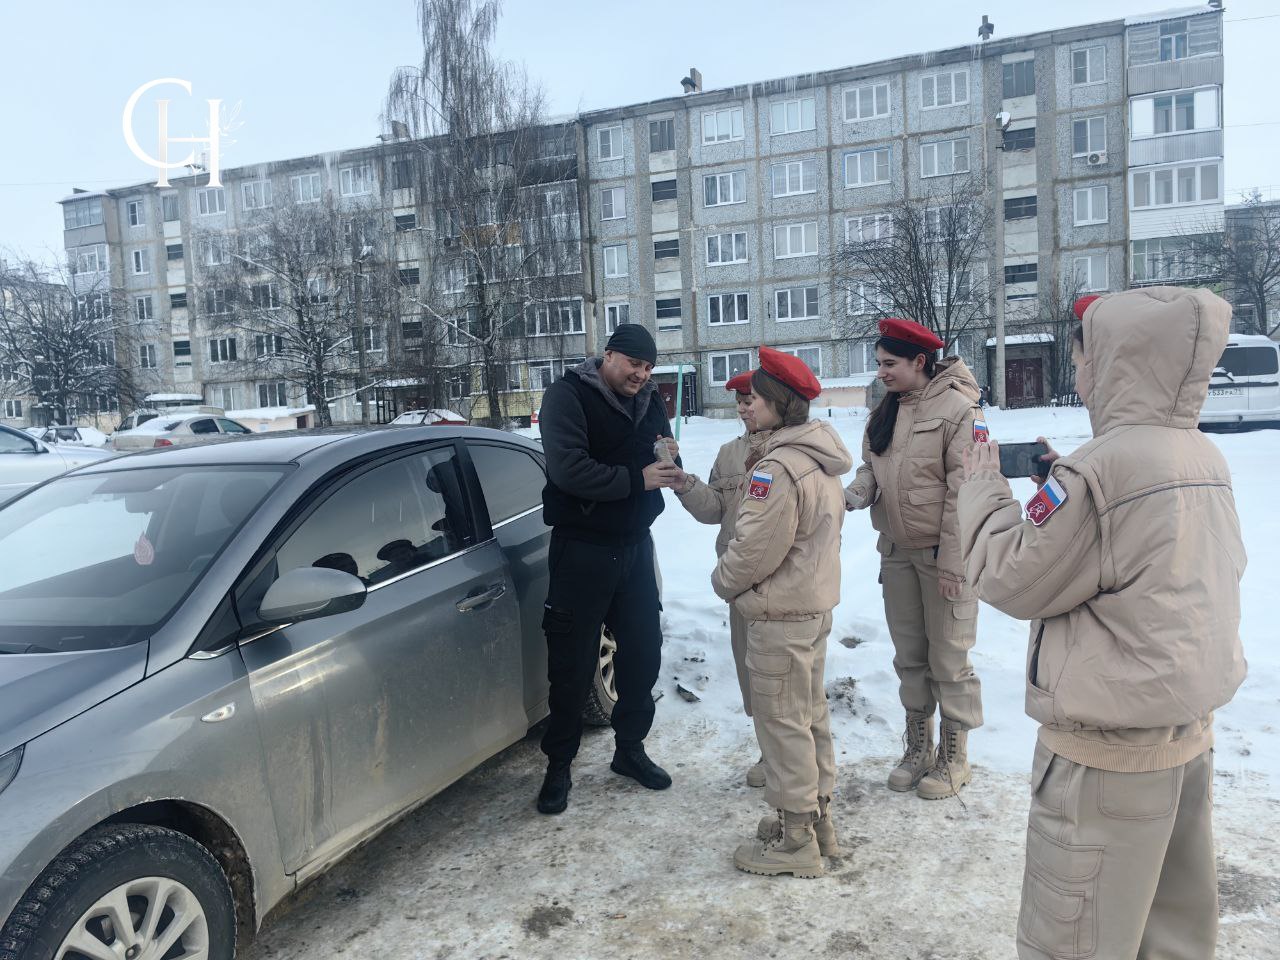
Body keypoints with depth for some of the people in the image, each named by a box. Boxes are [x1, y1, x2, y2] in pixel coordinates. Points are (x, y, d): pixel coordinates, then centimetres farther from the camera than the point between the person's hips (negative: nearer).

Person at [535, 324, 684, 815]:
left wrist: (669, 459, -11)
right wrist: (636, 479, -28)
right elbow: (567, 467, -24)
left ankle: (630, 749, 32)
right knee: (574, 664, 2)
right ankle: (558, 765, 19)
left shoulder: (649, 400, 8)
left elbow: (655, 467, 12)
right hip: (582, 549, -6)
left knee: (643, 651, 12)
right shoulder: (567, 395, -12)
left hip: (634, 545, 6)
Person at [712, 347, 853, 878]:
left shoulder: (779, 466, -23)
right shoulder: (822, 463, 9)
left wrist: (723, 580, -5)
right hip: (816, 604, 10)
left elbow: (755, 548, -24)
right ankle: (817, 817, 33)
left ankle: (795, 840, 13)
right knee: (811, 714, 19)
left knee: (782, 722, 1)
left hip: (780, 616, -10)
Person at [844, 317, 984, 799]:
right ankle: (917, 748, 31)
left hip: (943, 554, -7)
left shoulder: (957, 408, -14)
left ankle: (954, 756, 22)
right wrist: (856, 492, -13)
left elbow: (963, 491, -17)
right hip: (897, 551, 7)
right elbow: (872, 466, 10)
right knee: (909, 656, 16)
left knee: (948, 658, 5)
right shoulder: (884, 412, 9)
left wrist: (951, 561, -18)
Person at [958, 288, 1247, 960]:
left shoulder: (1102, 466, -22)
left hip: (1104, 754, -8)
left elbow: (1011, 580, -14)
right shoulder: (1204, 457, 4)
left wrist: (983, 489, -1)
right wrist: (1060, 483, 10)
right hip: (1189, 737, 9)